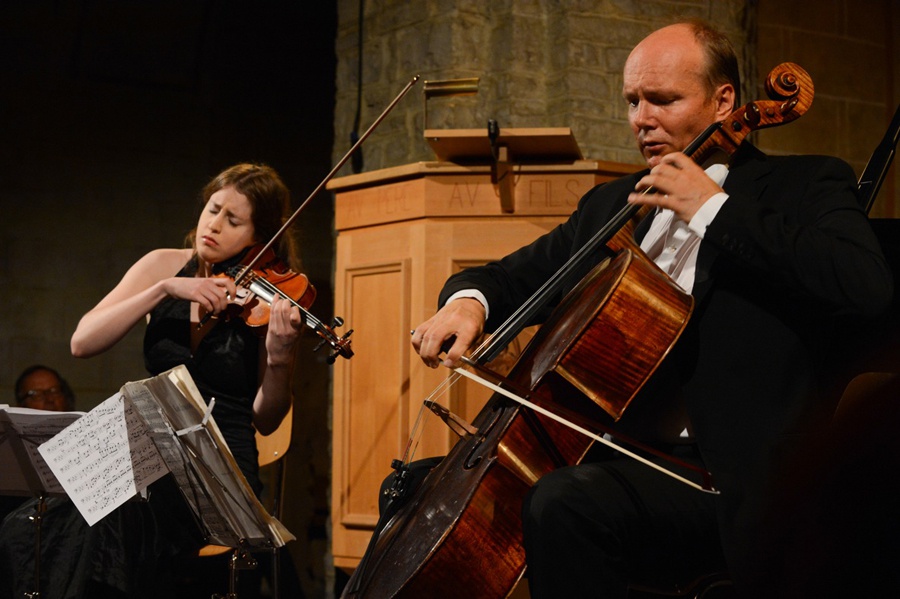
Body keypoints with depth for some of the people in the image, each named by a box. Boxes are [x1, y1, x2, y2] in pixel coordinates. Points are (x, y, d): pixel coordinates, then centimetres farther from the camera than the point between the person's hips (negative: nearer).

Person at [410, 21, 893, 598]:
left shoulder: (804, 184, 2)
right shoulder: (611, 204, 21)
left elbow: (868, 286, -18)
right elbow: (514, 277, 26)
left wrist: (713, 209, -14)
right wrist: (468, 301, -1)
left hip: (723, 477, -7)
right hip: (607, 453, 7)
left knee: (562, 504, -34)